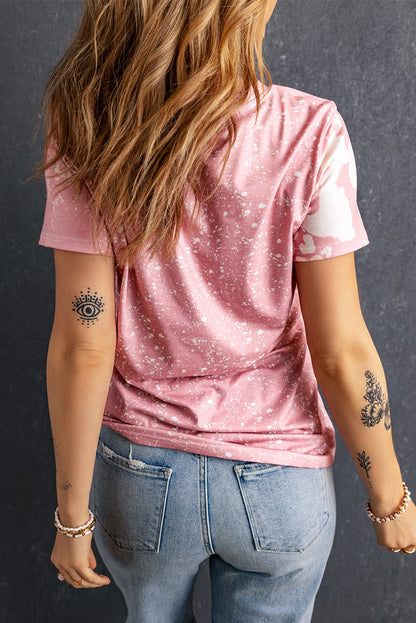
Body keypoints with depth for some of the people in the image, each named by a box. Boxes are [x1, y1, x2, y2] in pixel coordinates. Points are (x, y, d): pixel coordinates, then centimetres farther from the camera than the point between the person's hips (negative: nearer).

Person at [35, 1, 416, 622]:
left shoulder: (87, 136, -16)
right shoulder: (307, 135, -20)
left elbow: (84, 346, -14)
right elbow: (341, 351, -16)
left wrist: (73, 516, -2)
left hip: (141, 476, 2)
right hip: (280, 479, -1)